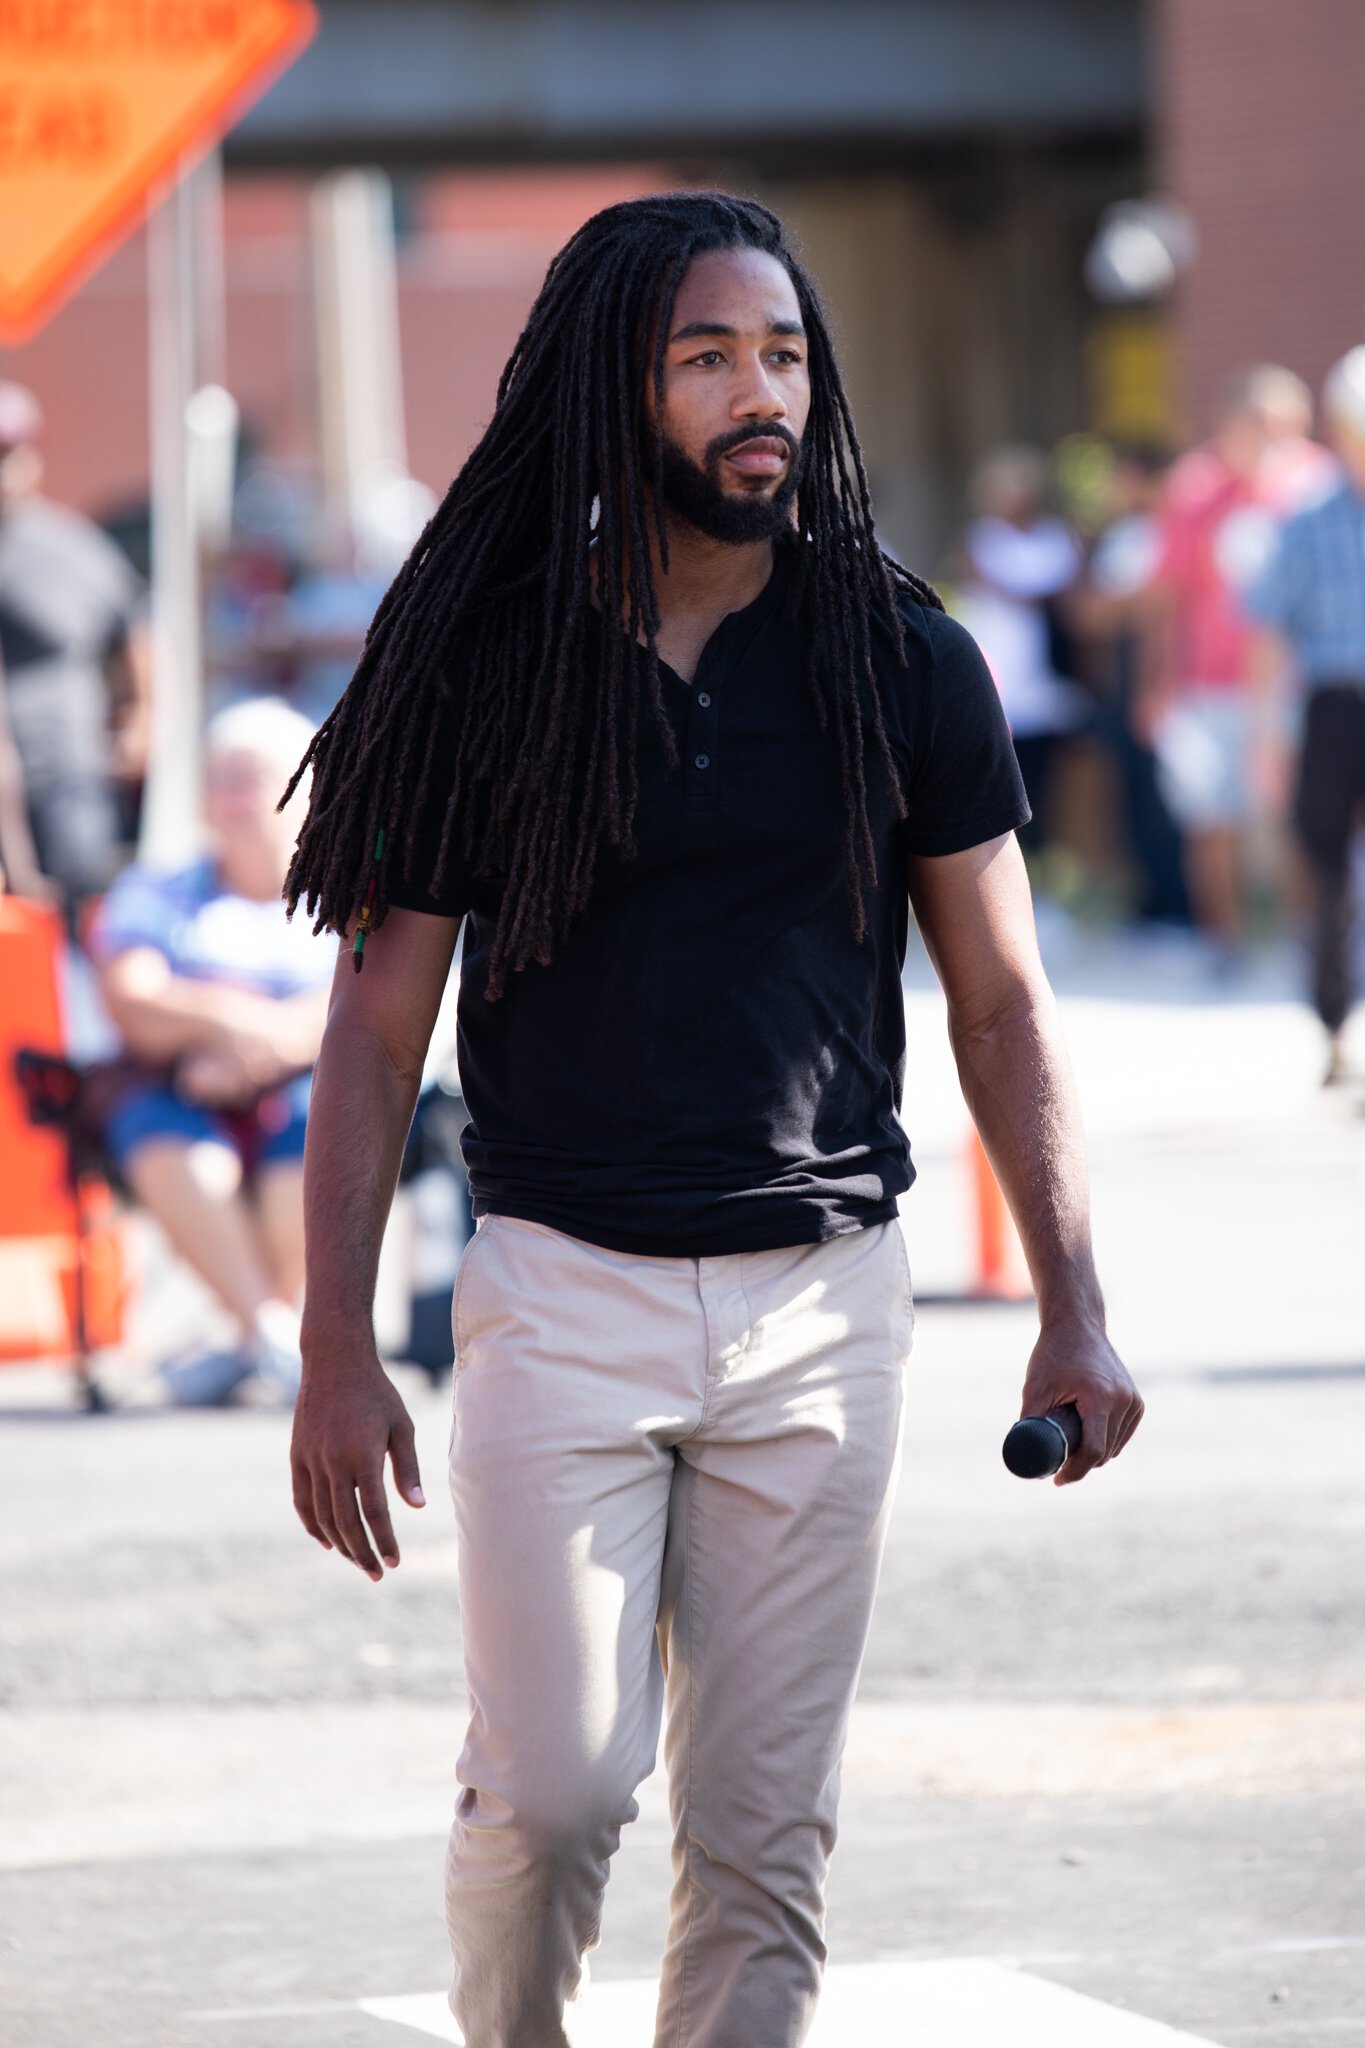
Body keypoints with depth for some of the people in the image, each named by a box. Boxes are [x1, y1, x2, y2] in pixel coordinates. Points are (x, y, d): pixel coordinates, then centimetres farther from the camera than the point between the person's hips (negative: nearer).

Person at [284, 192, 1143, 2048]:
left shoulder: (905, 665, 4)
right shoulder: (492, 667, -1)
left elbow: (1001, 1005, 9)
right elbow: (379, 1024, 2)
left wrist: (1073, 1313, 1)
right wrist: (337, 1350, -4)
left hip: (822, 1302, 2)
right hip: (563, 1287, -1)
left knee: (766, 1830, 2)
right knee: (551, 1791, -10)